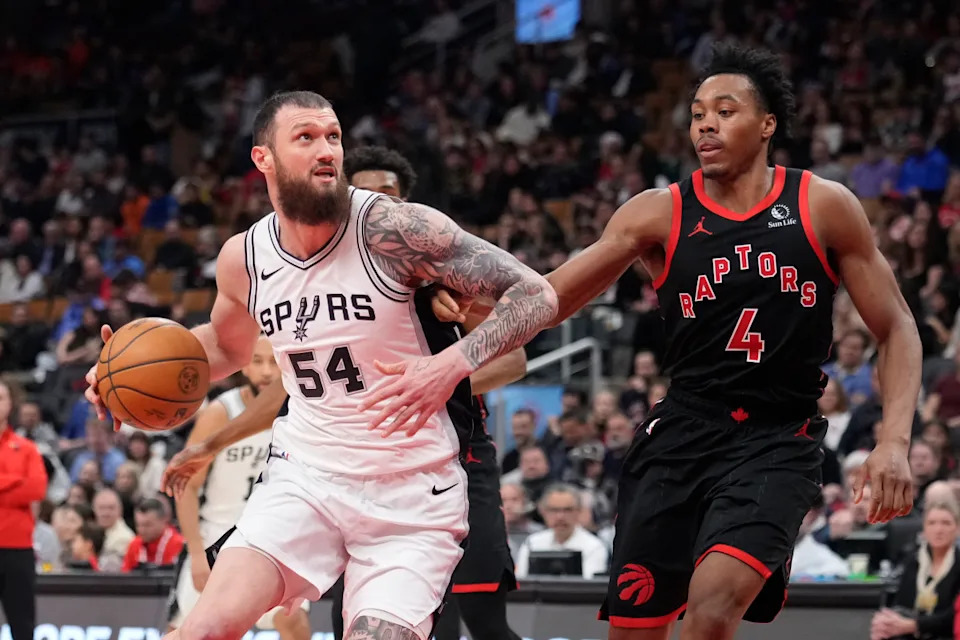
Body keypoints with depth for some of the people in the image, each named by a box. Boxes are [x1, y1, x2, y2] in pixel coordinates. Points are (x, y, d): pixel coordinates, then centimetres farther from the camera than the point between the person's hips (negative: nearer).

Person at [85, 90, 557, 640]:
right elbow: (227, 346, 24)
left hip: (412, 491, -3)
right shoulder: (243, 259, 0)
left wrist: (452, 365, -30)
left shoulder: (391, 228, -16)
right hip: (306, 474, 3)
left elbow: (537, 295, -15)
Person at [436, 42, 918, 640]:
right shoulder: (659, 214, 2)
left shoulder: (824, 207, -1)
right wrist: (480, 300, -22)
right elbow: (547, 300, -1)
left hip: (779, 441, -3)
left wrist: (894, 441, -10)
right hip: (682, 432, 3)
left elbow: (896, 329, 3)